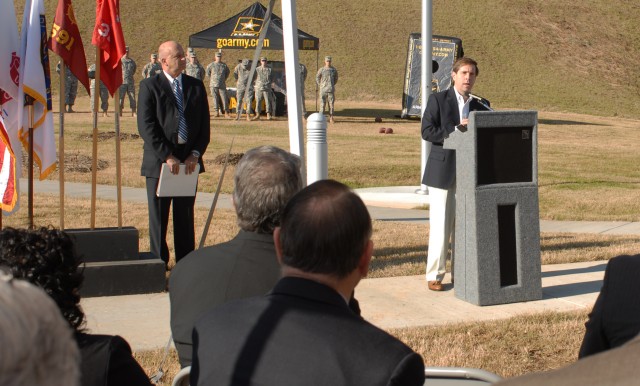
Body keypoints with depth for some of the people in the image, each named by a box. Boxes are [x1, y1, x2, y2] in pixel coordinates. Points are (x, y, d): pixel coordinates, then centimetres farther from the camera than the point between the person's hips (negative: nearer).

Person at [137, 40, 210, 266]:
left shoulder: (196, 86, 9)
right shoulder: (150, 86, -2)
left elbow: (204, 125, 8)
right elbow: (146, 127, -10)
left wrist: (195, 154, -6)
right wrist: (167, 156, -16)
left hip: (189, 162, 3)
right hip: (159, 162, -3)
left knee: (186, 217, 10)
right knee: (158, 216, 5)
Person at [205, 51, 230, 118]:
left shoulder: (224, 65, 7)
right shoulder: (211, 65, 4)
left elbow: (227, 72, 23)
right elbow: (208, 73, 16)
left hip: (222, 85, 1)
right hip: (213, 85, -1)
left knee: (224, 98, -3)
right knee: (215, 98, -1)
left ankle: (226, 112, 0)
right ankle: (217, 112, 3)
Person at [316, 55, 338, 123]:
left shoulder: (334, 69, 5)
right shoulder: (321, 70, -1)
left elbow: (336, 78, 19)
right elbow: (317, 78, 10)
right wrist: (320, 86, 6)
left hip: (331, 89, 2)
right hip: (323, 89, -2)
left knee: (331, 103, 0)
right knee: (323, 103, -2)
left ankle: (331, 118, 4)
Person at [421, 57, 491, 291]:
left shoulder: (479, 106, 12)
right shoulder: (438, 100, 0)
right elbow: (427, 131, -9)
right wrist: (457, 130, -15)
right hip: (443, 171, -4)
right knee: (440, 225, -2)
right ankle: (434, 275, 6)